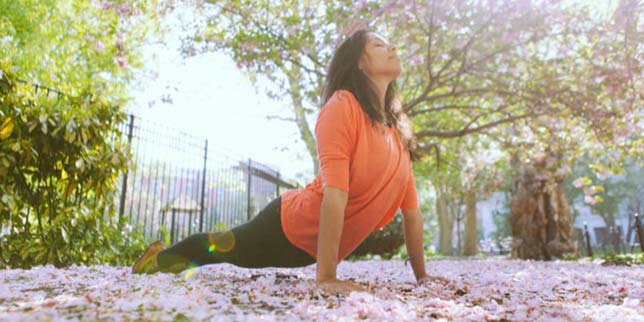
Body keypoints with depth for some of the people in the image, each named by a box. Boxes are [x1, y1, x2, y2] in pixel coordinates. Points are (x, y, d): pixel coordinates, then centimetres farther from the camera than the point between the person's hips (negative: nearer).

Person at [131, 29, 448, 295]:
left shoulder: (398, 128, -1)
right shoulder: (342, 106, -24)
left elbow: (411, 207, 1)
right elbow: (335, 194, -32)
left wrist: (420, 274, 3)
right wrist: (326, 277, -35)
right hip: (287, 225, -7)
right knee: (219, 247, 19)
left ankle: (163, 259, 54)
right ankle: (159, 257, 50)